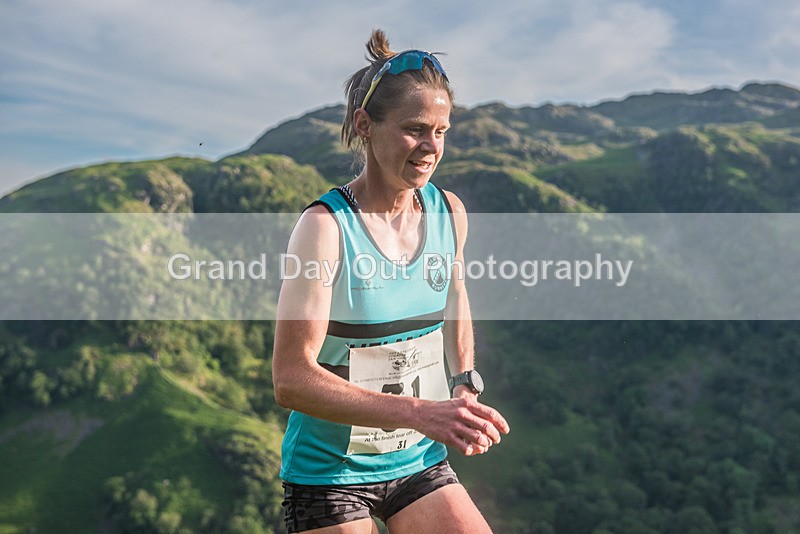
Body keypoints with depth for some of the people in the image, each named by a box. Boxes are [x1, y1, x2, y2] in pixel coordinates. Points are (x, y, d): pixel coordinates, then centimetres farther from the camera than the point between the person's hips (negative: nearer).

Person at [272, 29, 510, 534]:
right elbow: (292, 379, -27)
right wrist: (419, 413, -34)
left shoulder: (449, 212, -4)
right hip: (330, 472, -4)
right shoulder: (326, 226, -21)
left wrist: (465, 382, 8)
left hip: (419, 463, 5)